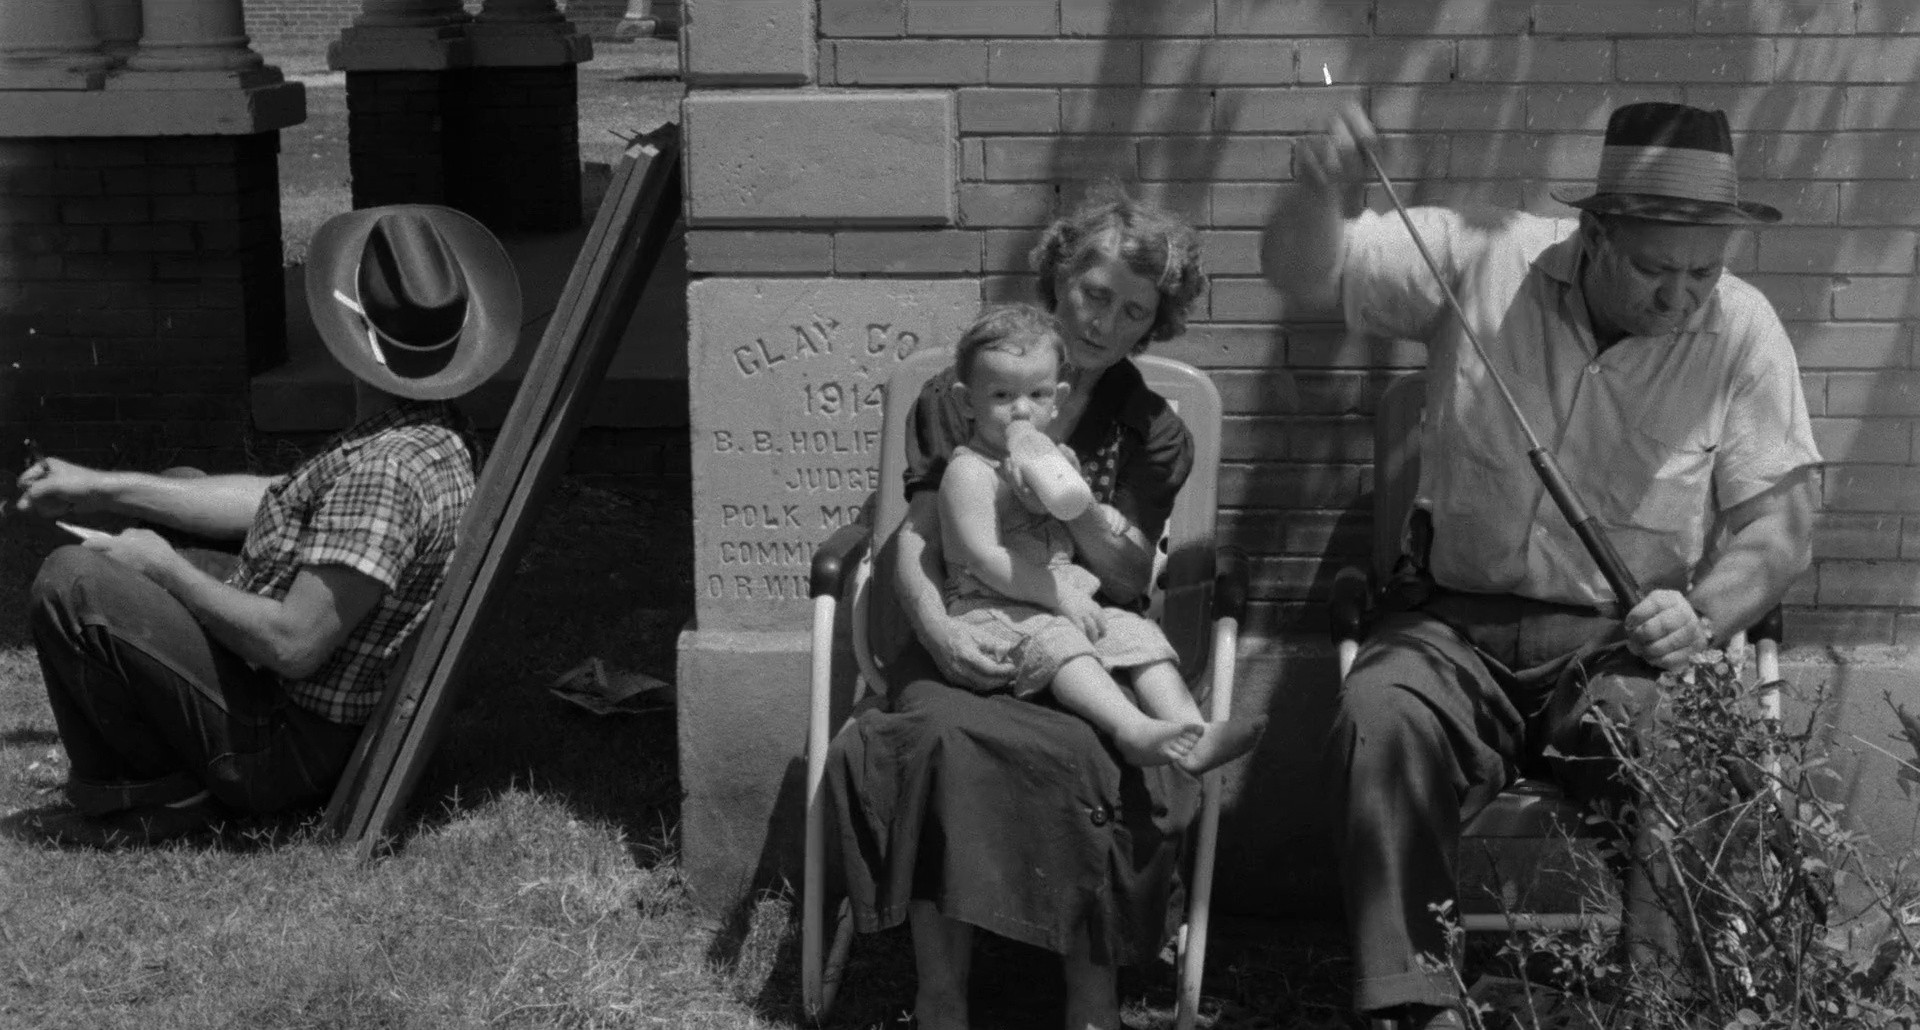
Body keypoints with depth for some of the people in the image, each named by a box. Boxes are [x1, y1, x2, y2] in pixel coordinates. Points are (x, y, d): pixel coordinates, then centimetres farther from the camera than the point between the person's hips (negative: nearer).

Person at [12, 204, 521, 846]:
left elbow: (293, 644, -30)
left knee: (72, 582, -13)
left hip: (292, 745, -10)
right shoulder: (439, 439, 3)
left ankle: (147, 796, 2)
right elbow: (268, 501, 13)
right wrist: (102, 490, 14)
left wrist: (163, 566, -15)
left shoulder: (381, 474, -30)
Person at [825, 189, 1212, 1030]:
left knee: (1109, 762, -34)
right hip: (974, 642, 0)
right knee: (940, 733, -35)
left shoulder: (1151, 432, 14)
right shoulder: (958, 399, 12)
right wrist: (936, 627, -18)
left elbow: (1130, 577, 3)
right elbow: (916, 541, 3)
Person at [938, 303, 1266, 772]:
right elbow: (984, 560, -17)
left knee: (1136, 631, -11)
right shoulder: (969, 471, -8)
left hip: (1065, 604, 8)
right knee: (1056, 641, -34)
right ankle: (1133, 730, -52)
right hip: (990, 610, -8)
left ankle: (1192, 736, -27)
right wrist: (1058, 594, -19)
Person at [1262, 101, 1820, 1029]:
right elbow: (1303, 275, -2)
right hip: (1457, 623, 0)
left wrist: (1702, 620, -20)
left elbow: (1777, 521, -1)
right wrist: (1320, 190, -25)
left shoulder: (1742, 330, -2)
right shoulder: (1480, 261, -3)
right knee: (1381, 719, -30)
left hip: (1627, 640, 0)